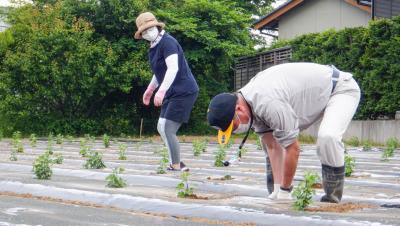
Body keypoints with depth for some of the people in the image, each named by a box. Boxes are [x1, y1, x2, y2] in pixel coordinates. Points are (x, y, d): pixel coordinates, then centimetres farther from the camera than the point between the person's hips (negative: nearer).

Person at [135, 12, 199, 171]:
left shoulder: (167, 42, -16)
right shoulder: (155, 46, 14)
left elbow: (173, 68, -28)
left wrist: (161, 91, -35)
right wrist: (150, 90, 32)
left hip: (183, 92, -10)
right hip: (173, 94, 10)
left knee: (168, 130, -13)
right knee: (161, 128, 12)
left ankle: (176, 167, -5)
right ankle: (177, 163, 20)